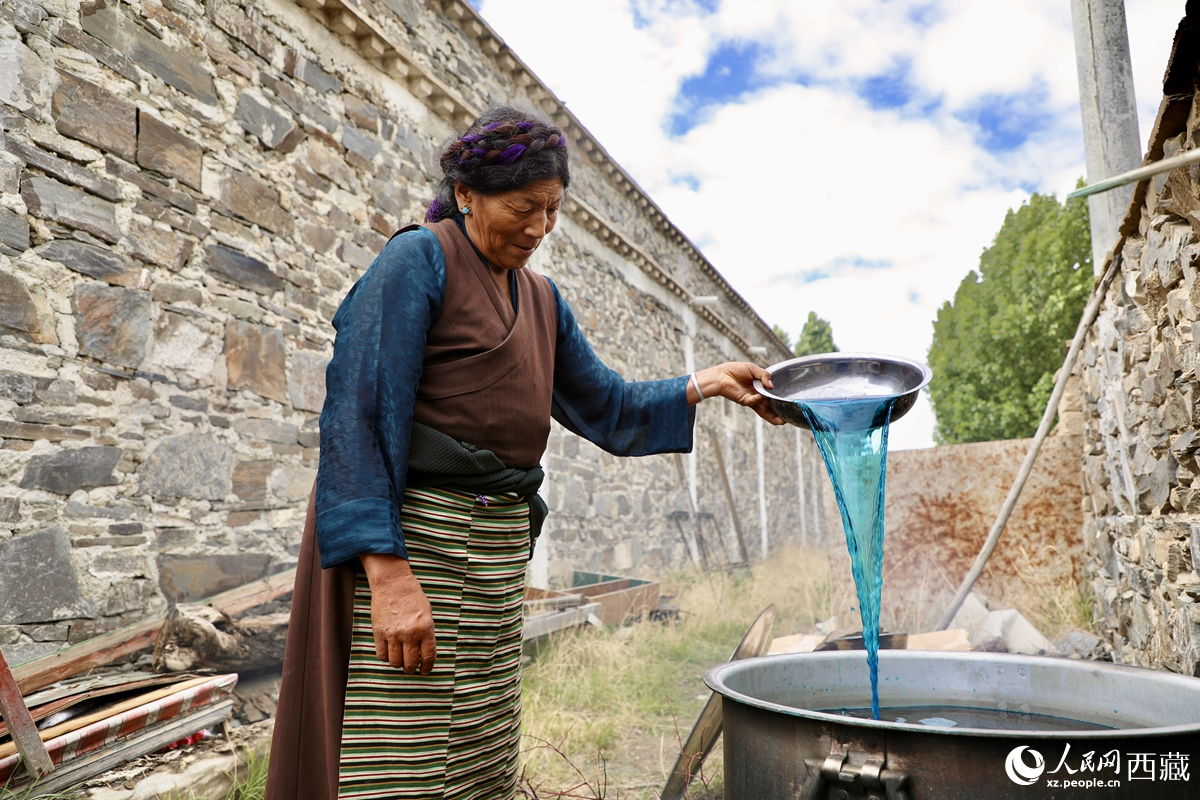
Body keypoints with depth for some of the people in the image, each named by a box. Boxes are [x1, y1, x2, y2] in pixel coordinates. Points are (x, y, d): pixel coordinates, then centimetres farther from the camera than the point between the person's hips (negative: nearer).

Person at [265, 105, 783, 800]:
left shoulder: (542, 299, 17)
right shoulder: (420, 259, -7)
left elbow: (608, 407, 20)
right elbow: (359, 412, -16)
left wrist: (705, 385, 6)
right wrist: (387, 572, -24)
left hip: (498, 548, 8)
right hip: (409, 539, -7)